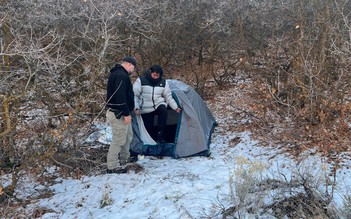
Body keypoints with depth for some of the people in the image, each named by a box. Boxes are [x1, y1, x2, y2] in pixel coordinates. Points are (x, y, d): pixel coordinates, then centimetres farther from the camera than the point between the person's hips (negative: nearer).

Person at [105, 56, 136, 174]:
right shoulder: (121, 76, -19)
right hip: (119, 114, -11)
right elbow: (120, 96, -27)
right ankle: (113, 166, 1)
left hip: (119, 112, 11)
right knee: (118, 139, -5)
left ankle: (124, 159, 33)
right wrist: (126, 113, -23)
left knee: (128, 136, 21)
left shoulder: (116, 73, 16)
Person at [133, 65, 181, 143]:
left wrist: (175, 107, 6)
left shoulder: (163, 82, 1)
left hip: (159, 104, 2)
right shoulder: (141, 81, -10)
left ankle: (160, 135, -24)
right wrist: (136, 108, -21)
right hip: (146, 109, -1)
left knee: (163, 110, -32)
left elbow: (168, 96, 10)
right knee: (149, 129, -6)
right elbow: (134, 95, -10)